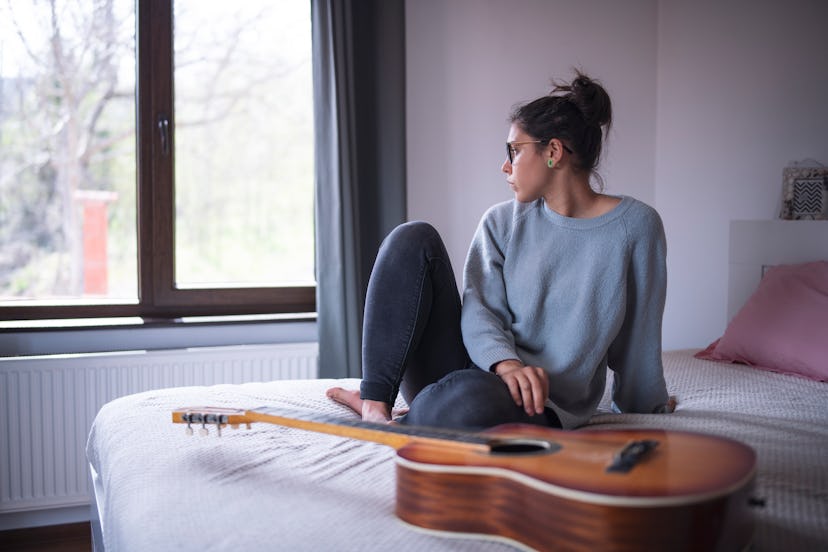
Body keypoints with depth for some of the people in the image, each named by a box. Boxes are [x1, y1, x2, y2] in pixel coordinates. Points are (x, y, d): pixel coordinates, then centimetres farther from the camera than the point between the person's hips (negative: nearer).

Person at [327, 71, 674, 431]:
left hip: (536, 405, -3)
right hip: (475, 367, 4)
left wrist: (644, 406, 17)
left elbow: (637, 337, 7)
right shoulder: (503, 222, 9)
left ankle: (392, 424, -9)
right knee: (414, 239, -14)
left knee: (475, 398, -42)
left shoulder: (635, 225, 0)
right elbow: (480, 309, -4)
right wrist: (505, 362, -25)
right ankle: (376, 403, -22)